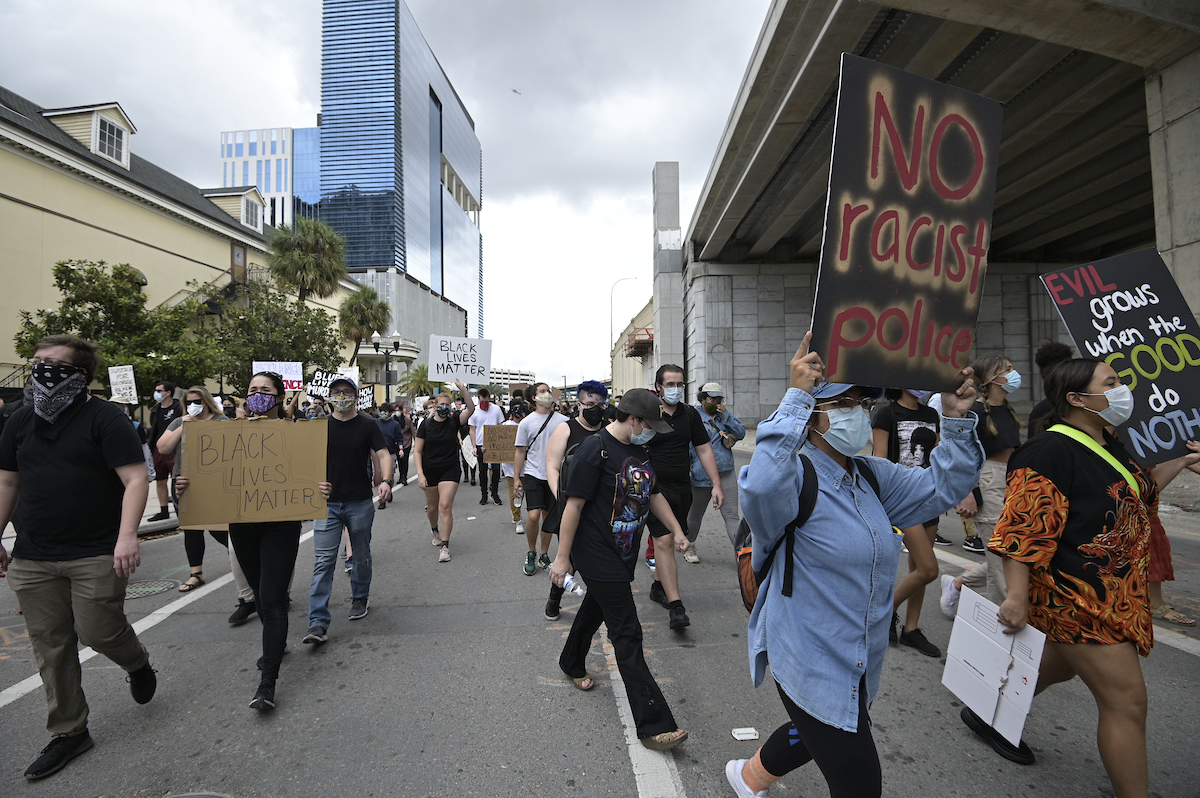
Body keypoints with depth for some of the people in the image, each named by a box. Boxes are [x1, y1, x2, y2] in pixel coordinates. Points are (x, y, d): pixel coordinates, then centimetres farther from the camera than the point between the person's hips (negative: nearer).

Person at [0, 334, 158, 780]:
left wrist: (127, 535, -25)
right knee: (50, 647, 10)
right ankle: (68, 732, 25)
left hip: (97, 555, -5)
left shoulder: (104, 418, -9)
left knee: (97, 631, -5)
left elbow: (136, 479, -15)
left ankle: (138, 663, 30)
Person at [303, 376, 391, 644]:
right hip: (326, 503, 1)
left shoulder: (368, 424, -2)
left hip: (360, 503, -1)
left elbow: (382, 455, -8)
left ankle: (360, 598, 39)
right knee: (323, 561, -4)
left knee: (361, 556, 15)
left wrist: (385, 481, -25)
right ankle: (318, 623, -1)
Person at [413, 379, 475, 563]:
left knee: (445, 506, -11)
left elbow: (471, 408, -16)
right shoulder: (426, 425, -3)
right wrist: (420, 474, -10)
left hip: (450, 470, -1)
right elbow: (417, 451, -2)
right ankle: (434, 530, 46)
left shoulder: (453, 421, -2)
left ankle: (444, 546, -6)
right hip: (430, 471, 1)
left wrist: (463, 389, -27)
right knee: (432, 506, 14)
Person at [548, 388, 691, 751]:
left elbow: (653, 494, 18)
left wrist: (676, 530, 13)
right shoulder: (595, 449, -21)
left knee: (596, 607, 26)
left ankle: (572, 663, 53)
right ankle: (653, 724, 0)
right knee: (627, 633, -7)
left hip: (625, 554, 9)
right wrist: (563, 557, -17)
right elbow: (574, 505, -20)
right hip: (597, 554, -8)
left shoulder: (641, 450, 6)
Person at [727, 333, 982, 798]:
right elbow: (761, 486, -45)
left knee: (817, 734, 32)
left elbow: (940, 488, 6)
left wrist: (955, 421, -7)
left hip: (860, 666, 9)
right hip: (811, 666, -9)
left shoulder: (873, 478, 3)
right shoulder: (795, 479, -23)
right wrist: (795, 398, -43)